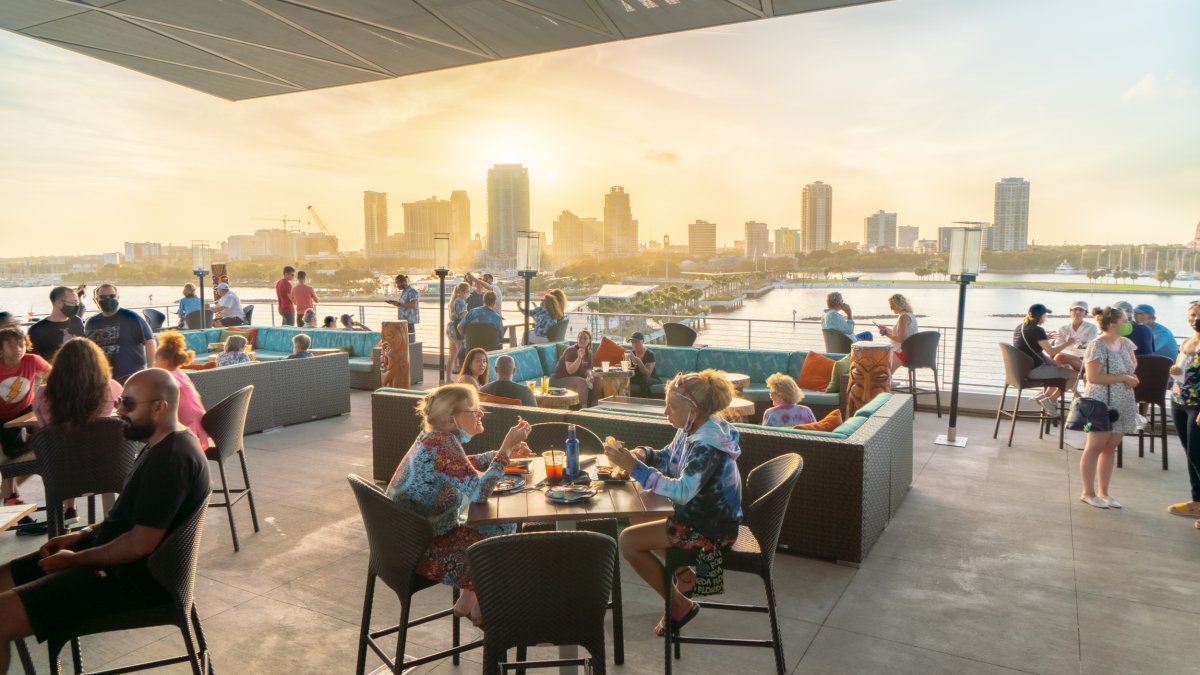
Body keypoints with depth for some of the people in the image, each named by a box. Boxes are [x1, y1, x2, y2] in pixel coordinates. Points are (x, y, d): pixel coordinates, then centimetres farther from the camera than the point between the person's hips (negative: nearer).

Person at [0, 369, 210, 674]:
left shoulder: (172, 459, -25)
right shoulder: (164, 446, 9)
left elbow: (140, 544, -25)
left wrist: (73, 559, -11)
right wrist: (83, 534, 8)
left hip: (134, 576, -11)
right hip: (116, 556, 11)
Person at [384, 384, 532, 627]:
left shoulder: (435, 437, 5)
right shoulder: (442, 443, -25)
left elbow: (465, 466, 22)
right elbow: (479, 491, -31)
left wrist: (506, 451, 10)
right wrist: (505, 449, -26)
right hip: (421, 550, -10)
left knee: (505, 525, 15)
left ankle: (467, 601, 25)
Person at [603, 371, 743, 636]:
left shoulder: (708, 444, -28)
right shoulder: (693, 430, 0)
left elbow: (682, 492, -38)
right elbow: (668, 458, 14)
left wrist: (635, 467, -38)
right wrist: (643, 454, -8)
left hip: (712, 529, -10)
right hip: (701, 515, 10)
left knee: (628, 541, -10)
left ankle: (679, 606, 3)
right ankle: (683, 576, 23)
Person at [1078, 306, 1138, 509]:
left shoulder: (1125, 343, 8)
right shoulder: (1097, 346, -14)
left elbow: (1134, 365, 21)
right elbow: (1093, 377, -19)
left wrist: (1131, 378, 0)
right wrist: (1123, 377, -15)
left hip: (1122, 404, 7)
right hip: (1101, 403, -7)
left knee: (1110, 447, 10)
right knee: (1095, 447, -2)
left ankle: (1103, 492, 18)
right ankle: (1088, 493, 7)